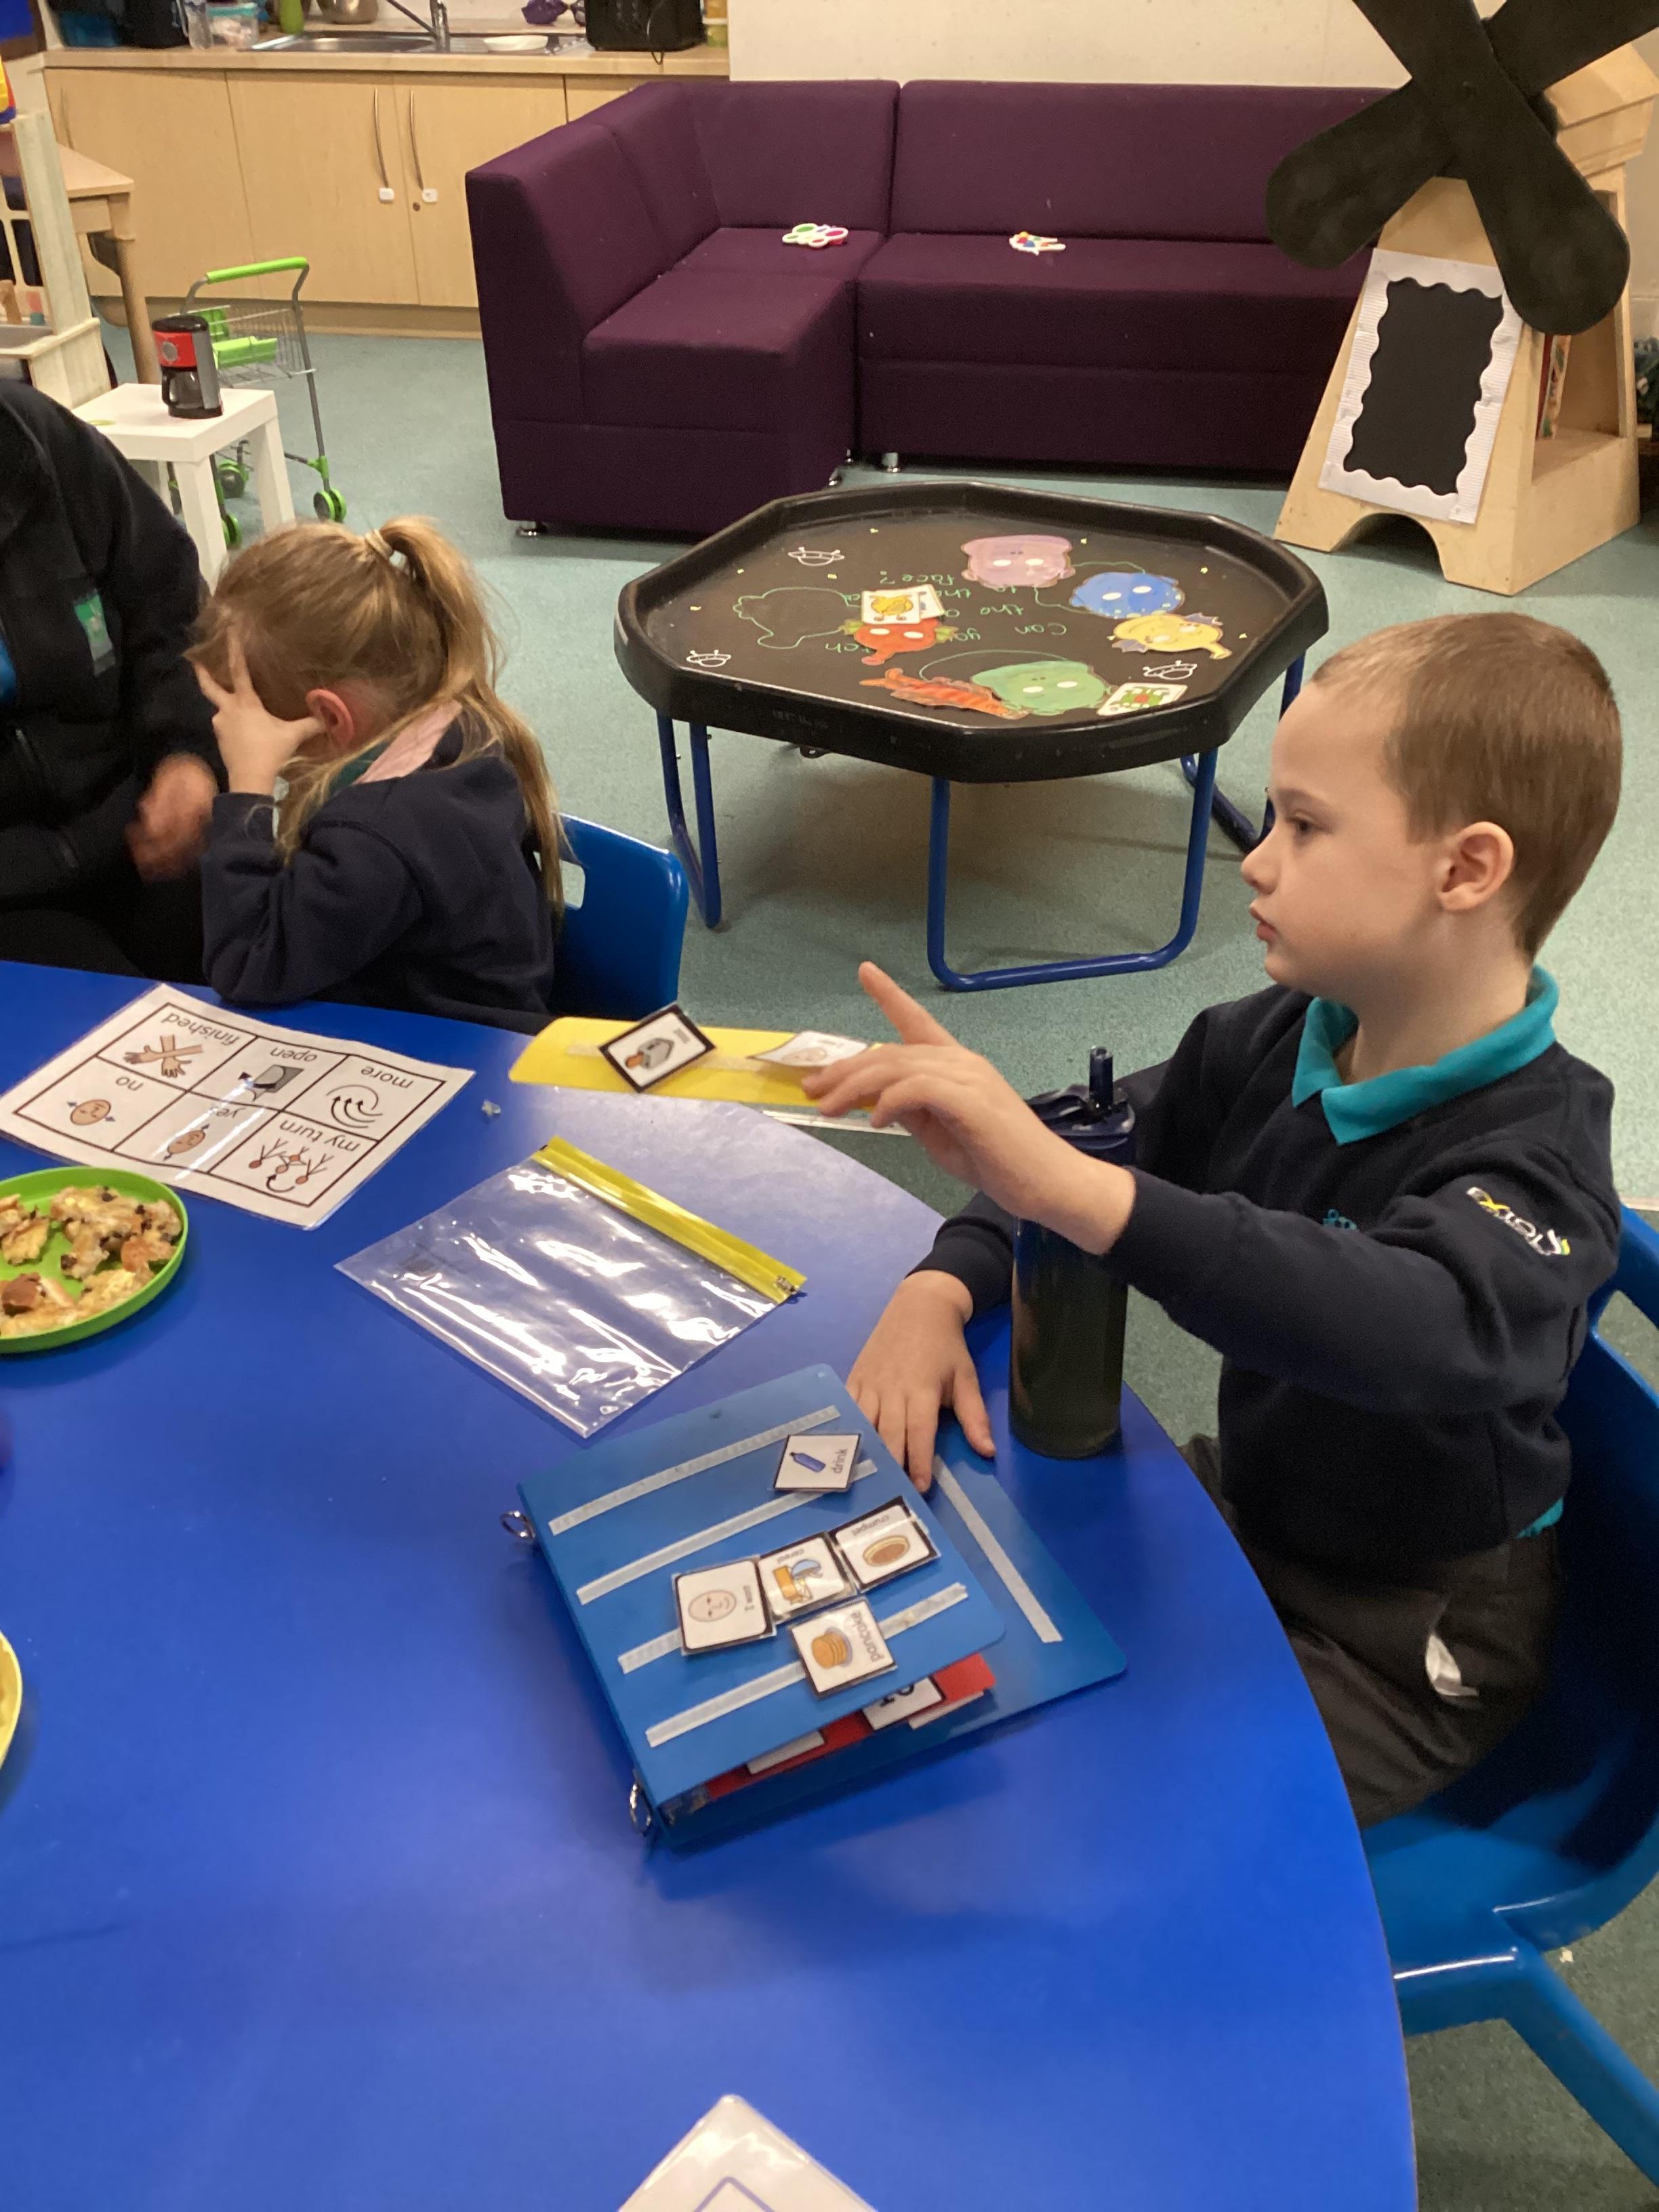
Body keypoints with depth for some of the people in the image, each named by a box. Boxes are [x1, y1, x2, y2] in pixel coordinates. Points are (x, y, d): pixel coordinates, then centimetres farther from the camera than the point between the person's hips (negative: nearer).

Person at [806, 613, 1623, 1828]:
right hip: (1244, 1507, 7)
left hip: (1408, 1636, -6)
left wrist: (1070, 1186, -58)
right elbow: (1093, 1151, 4)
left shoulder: (1536, 1150, -27)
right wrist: (939, 1290, -17)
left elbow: (1419, 1331, -47)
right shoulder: (1273, 1042, -6)